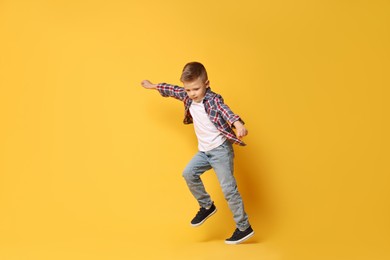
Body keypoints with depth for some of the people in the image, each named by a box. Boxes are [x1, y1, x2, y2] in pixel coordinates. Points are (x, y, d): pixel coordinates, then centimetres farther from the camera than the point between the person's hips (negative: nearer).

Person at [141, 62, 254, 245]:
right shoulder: (187, 96, 3)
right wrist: (153, 86, 33)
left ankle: (244, 228, 4)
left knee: (228, 188, -8)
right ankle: (207, 206, 17)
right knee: (189, 173, -3)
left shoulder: (213, 99, -18)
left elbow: (225, 110, -38)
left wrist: (237, 123, -57)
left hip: (220, 149, -7)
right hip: (204, 151, 8)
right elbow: (173, 90, 21)